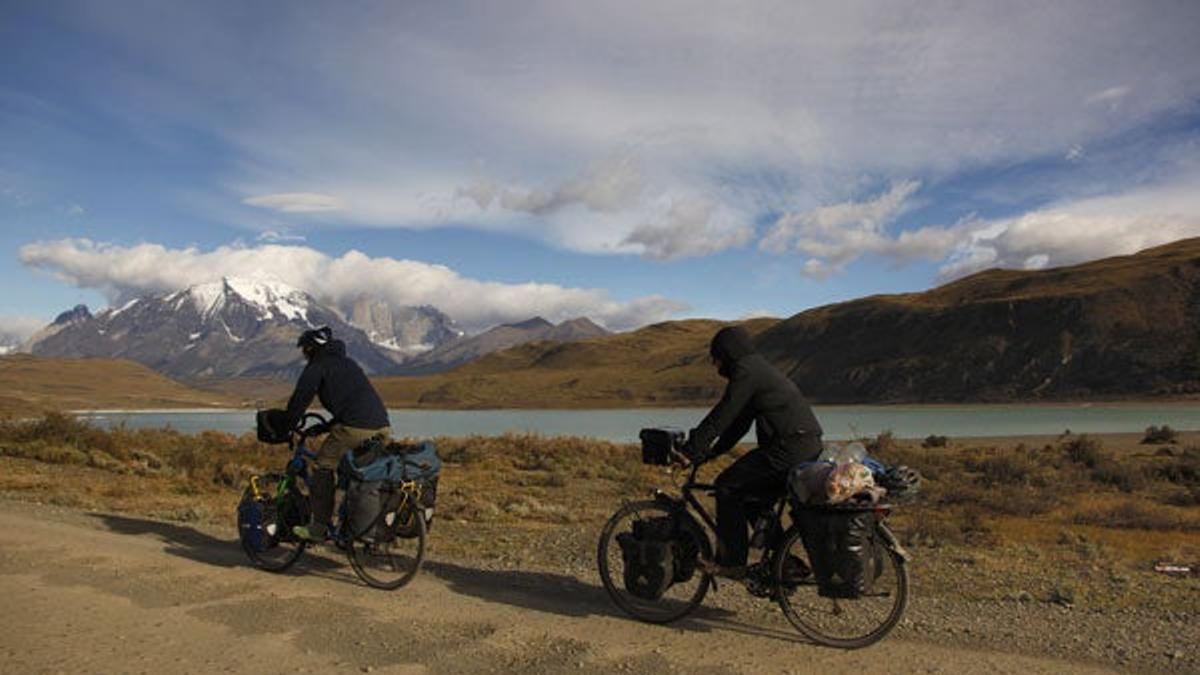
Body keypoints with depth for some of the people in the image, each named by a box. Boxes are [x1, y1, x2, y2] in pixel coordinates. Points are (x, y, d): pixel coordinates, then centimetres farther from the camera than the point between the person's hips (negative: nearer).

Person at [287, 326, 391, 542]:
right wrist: (327, 426, 41)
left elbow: (299, 400, 3)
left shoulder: (318, 366, 7)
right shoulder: (347, 362, 30)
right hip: (382, 426, 7)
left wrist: (286, 428, 17)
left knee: (322, 467, 6)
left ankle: (318, 528, 7)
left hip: (355, 427, -7)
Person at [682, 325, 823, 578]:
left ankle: (731, 562, 0)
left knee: (727, 486, -4)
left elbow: (721, 416, -12)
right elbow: (739, 422, 23)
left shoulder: (746, 371, -9)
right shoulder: (759, 368, 23)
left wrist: (690, 450, -7)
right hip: (809, 448, 10)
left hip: (789, 448, -10)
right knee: (754, 498, 20)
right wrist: (712, 452, 20)